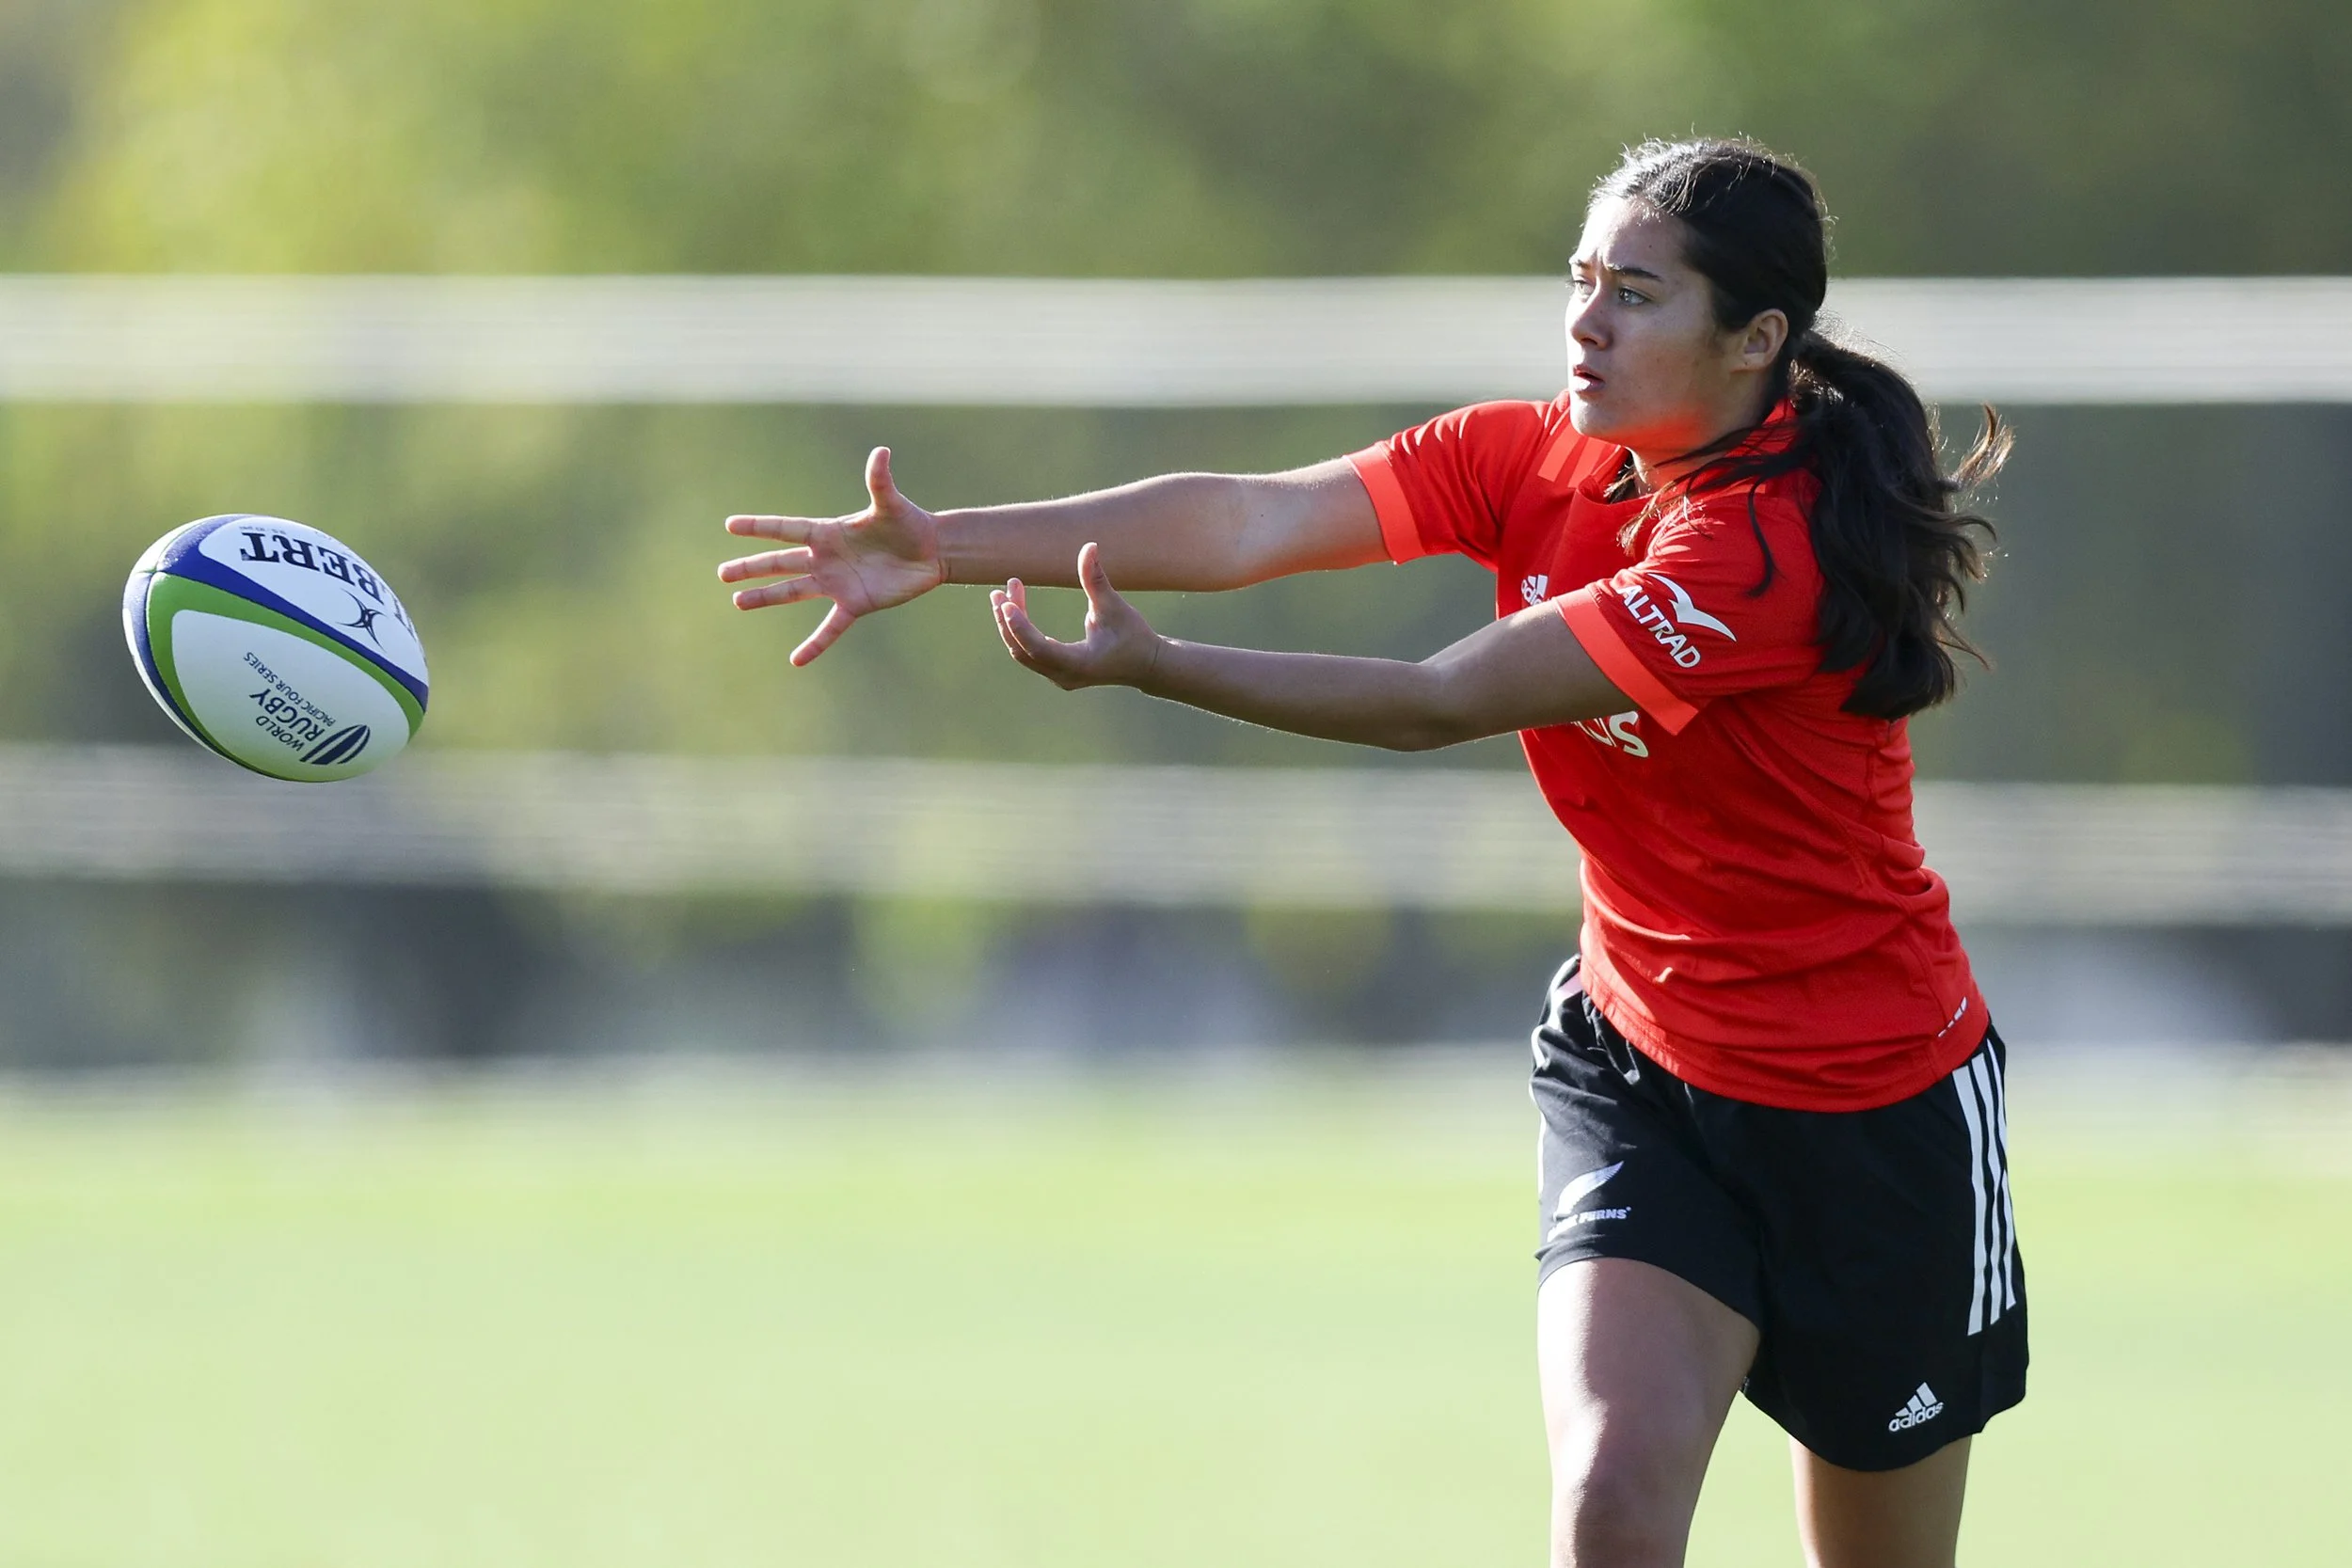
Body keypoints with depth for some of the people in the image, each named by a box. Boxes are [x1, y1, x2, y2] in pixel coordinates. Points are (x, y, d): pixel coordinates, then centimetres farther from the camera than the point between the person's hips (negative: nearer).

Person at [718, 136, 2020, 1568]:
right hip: (1639, 1067, 5)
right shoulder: (1535, 459, -6)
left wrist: (1146, 666, -36)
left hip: (1870, 1112, -5)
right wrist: (946, 548, -29)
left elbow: (1437, 706, -30)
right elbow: (1253, 519, -18)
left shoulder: (1770, 550, -26)